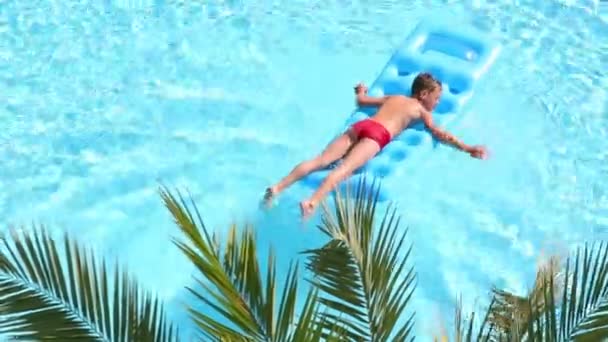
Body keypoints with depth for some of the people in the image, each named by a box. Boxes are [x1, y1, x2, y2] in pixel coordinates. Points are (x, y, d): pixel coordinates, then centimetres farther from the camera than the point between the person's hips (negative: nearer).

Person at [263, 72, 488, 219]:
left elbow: (361, 100, 42)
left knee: (321, 160, -7)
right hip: (377, 135, -5)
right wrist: (467, 148, 13)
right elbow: (439, 133, 10)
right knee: (344, 169, -25)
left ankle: (278, 187, -21)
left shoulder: (393, 98, 35)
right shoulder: (422, 110, 21)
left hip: (360, 126, 5)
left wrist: (361, 90, 65)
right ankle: (311, 203, -46)